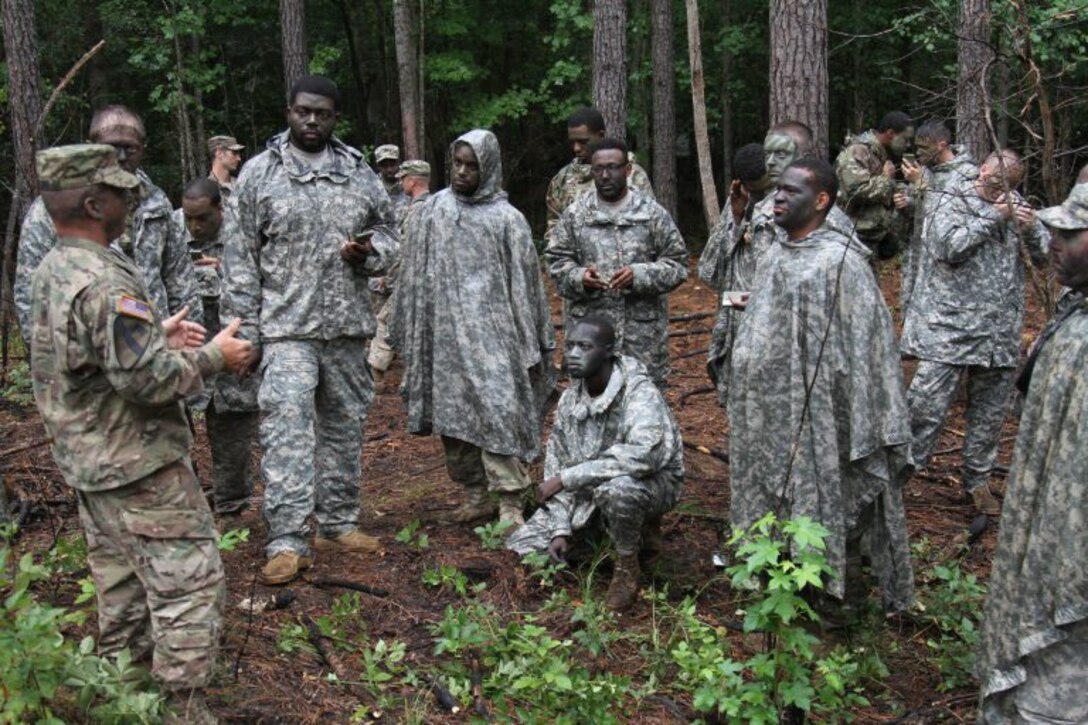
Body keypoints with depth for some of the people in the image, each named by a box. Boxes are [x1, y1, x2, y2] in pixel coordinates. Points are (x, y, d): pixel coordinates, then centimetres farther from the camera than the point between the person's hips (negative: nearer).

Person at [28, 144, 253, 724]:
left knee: (120, 581, 23)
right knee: (186, 579, -3)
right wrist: (213, 356, -13)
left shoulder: (49, 272, 7)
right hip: (139, 465, -10)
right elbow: (147, 380, -27)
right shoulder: (105, 282, -25)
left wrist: (157, 337, 11)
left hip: (87, 462, 10)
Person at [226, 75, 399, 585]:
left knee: (344, 425, 12)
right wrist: (246, 328, -5)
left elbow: (387, 237, 15)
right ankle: (287, 543, -8)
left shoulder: (360, 173, 9)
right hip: (287, 328, -4)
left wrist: (369, 251, -10)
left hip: (348, 325, 4)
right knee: (287, 428, -11)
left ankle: (338, 524, 26)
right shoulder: (259, 172, 1)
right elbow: (242, 257, 0)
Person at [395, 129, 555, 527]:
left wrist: (531, 346, -3)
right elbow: (416, 275, 11)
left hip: (492, 333, -4)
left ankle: (510, 502, -3)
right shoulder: (433, 210, 8)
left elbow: (525, 282, 0)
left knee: (499, 413, -10)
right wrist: (413, 336, 8)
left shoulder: (507, 218, -1)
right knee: (451, 415, 8)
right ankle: (475, 495, 21)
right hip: (445, 332, 4)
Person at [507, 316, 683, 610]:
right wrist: (561, 529, -10)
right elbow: (557, 462, 0)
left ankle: (627, 566, -10)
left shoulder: (640, 394, -26)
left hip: (652, 483, -7)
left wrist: (567, 477, -37)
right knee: (522, 544, 0)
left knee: (616, 488, -42)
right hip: (590, 487, 7)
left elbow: (643, 454, -42)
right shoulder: (570, 398, -4)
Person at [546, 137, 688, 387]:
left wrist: (640, 275, -15)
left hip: (643, 331, -1)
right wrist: (579, 277, -13)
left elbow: (677, 264, 2)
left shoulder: (653, 212, 3)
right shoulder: (574, 214, 7)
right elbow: (556, 262, 8)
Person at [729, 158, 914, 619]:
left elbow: (862, 342, -16)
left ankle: (839, 595, 22)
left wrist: (856, 425, -18)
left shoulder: (840, 261, -15)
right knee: (776, 493, 16)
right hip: (771, 411, 8)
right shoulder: (774, 256, 9)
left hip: (818, 413, -8)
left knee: (829, 496, 5)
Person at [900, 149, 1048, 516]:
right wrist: (993, 218, -13)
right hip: (950, 330, -5)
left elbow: (1046, 256, 13)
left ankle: (977, 480, 27)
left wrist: (1031, 229, -7)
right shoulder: (955, 207, -1)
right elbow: (950, 247, -19)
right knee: (927, 406, -7)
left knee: (990, 413, 13)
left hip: (1000, 333, 5)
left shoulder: (1015, 208, 14)